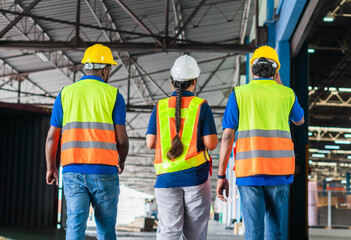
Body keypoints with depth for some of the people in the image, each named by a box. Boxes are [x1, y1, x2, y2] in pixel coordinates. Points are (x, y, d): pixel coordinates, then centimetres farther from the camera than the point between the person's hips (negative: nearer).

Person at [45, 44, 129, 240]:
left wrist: (51, 168, 18)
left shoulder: (66, 94, 8)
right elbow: (121, 139, -3)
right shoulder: (113, 95, 1)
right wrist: (122, 161, 16)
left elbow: (52, 137, 6)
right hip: (104, 171, -2)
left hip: (73, 171, 2)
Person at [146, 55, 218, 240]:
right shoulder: (201, 107, -3)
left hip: (167, 176, 1)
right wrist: (212, 136, 15)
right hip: (195, 175, -1)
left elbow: (150, 143, 3)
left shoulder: (160, 107, 4)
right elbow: (211, 143, -8)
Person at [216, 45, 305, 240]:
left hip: (249, 171, -1)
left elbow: (228, 136, -2)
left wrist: (221, 176, 3)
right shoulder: (286, 94, 9)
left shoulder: (239, 94, 4)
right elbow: (299, 120, 31)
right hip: (279, 172, 1)